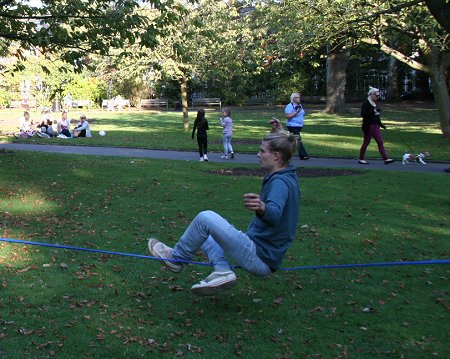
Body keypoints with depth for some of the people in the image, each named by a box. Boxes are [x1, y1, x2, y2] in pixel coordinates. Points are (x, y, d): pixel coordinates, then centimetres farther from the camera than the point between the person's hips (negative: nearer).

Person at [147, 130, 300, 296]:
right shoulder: (288, 177, 9)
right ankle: (223, 271, -2)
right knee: (205, 233, 21)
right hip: (265, 258, 11)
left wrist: (262, 208, -61)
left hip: (260, 258, -11)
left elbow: (275, 214, -40)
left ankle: (175, 258, 6)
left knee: (205, 218, -15)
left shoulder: (280, 182, -20)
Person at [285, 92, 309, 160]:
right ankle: (303, 155, -11)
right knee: (298, 140, -11)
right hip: (293, 126, -9)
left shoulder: (300, 105, 14)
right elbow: (288, 116, -21)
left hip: (299, 126, 9)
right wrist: (296, 112, -24)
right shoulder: (289, 106, -13)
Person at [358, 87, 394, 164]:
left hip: (376, 125, 8)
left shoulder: (375, 103, 15)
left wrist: (380, 124, 21)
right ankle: (361, 159, 14)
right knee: (366, 142, 1)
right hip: (369, 125, -8)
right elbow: (363, 114, -19)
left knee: (380, 142, 2)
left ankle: (386, 159, -1)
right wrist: (372, 111, -26)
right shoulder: (366, 103, -11)